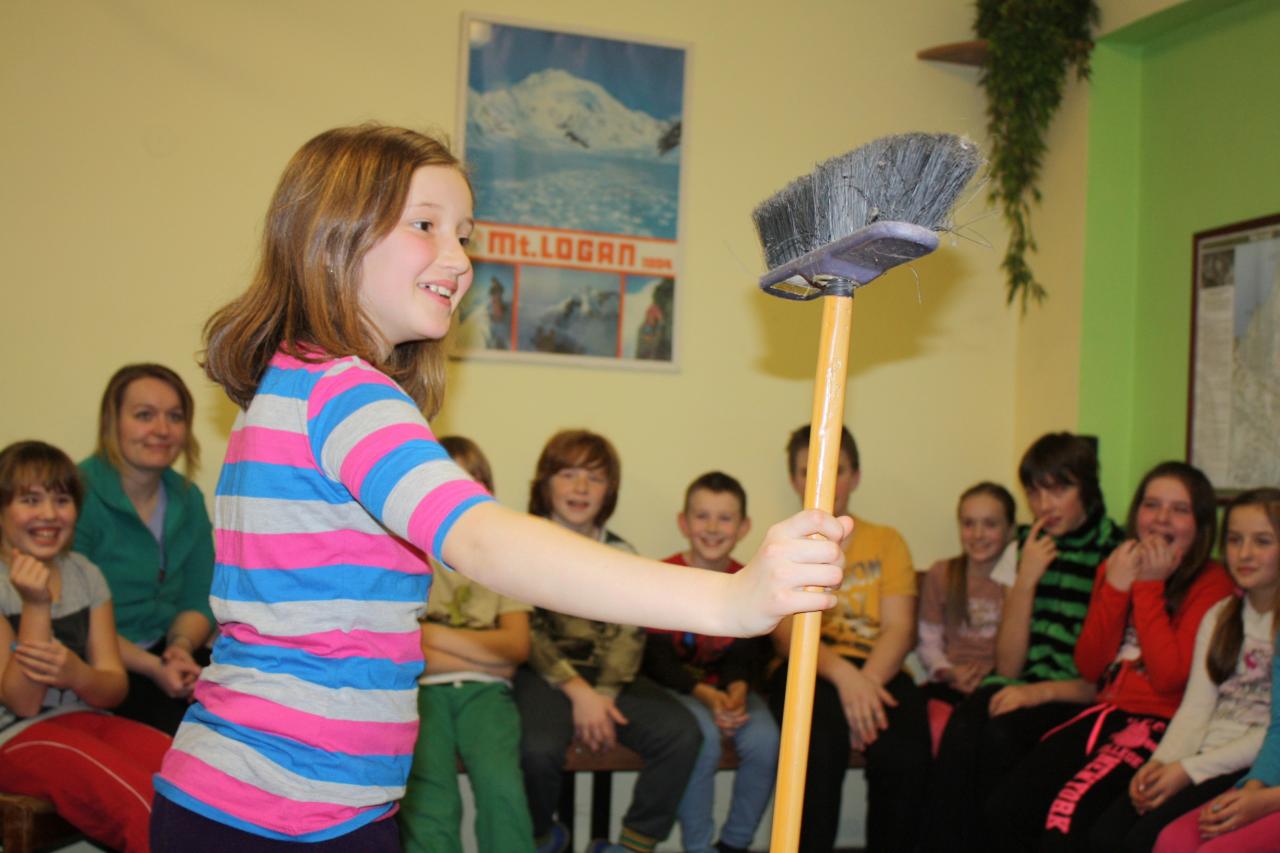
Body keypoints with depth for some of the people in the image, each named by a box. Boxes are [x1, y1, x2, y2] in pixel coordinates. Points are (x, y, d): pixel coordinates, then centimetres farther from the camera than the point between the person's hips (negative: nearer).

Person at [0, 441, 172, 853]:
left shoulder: (84, 575, 10)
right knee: (150, 807, -31)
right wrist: (36, 605, -20)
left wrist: (77, 675, -19)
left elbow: (114, 688, 5)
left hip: (84, 719, 5)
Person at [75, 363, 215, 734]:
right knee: (180, 718, -29)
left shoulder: (187, 498, 10)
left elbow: (198, 602, 12)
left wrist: (181, 645, -11)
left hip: (167, 655, 6)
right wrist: (152, 667, -23)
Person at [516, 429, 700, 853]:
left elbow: (627, 635, 3)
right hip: (545, 673, -3)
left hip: (609, 676, 4)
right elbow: (525, 631, -6)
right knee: (538, 749, -33)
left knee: (681, 733, -21)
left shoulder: (621, 556, 13)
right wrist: (577, 691, -14)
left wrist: (604, 696, -14)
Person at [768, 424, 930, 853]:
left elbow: (899, 628, 4)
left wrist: (867, 681, -17)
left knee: (904, 746, -32)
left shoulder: (887, 542, 19)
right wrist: (843, 674, -22)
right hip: (805, 673, -1)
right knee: (822, 741, -36)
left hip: (878, 672, 1)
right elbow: (787, 633, -2)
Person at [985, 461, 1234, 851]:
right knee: (1004, 807, -14)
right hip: (1107, 712, 6)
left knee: (1068, 815, -28)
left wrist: (1149, 586, -11)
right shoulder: (1115, 567, 13)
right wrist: (1116, 586, -5)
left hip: (1161, 722, -6)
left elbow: (1169, 676, -17)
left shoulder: (1211, 582, -5)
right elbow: (1089, 668, 5)